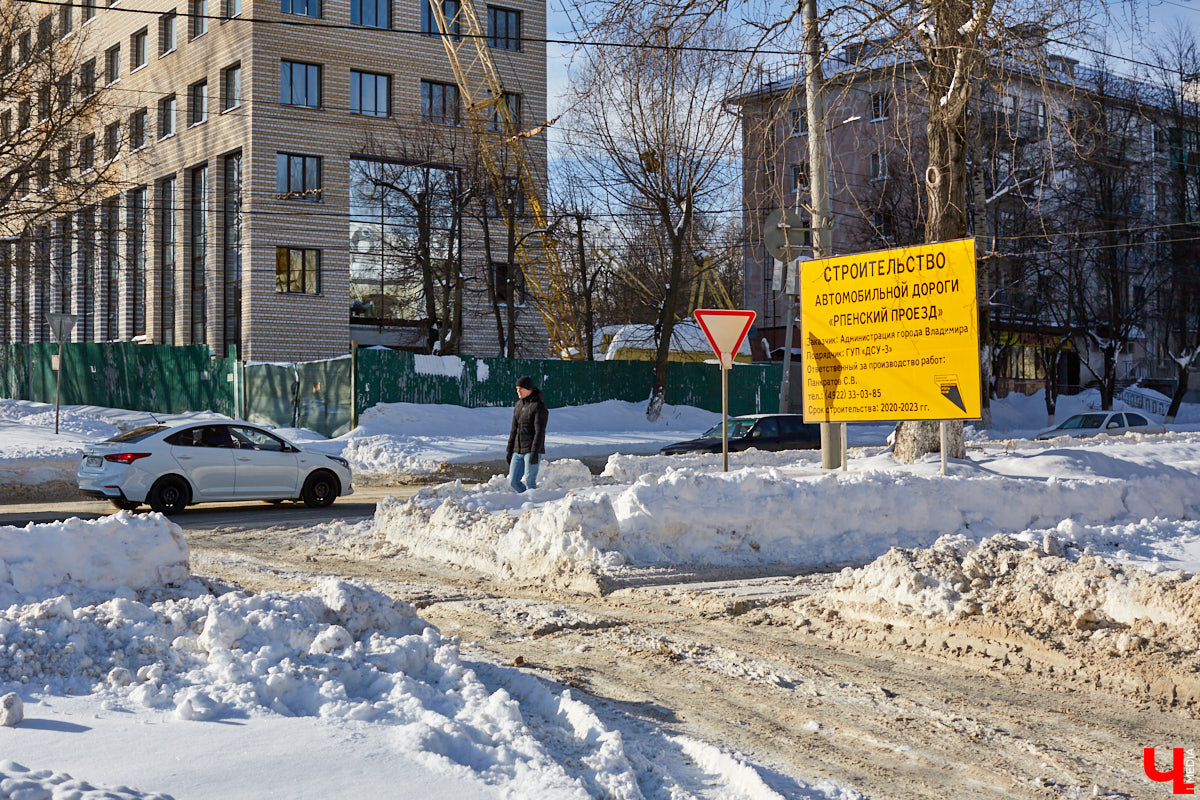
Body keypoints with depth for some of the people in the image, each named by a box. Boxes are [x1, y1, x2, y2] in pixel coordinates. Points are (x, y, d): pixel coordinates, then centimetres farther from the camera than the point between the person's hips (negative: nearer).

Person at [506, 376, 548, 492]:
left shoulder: (539, 406, -10)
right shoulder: (518, 405, 13)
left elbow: (540, 431, -16)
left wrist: (534, 452, -23)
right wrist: (509, 450, 15)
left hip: (531, 450, -8)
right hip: (518, 451, 8)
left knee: (529, 482, -10)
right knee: (513, 481, 6)